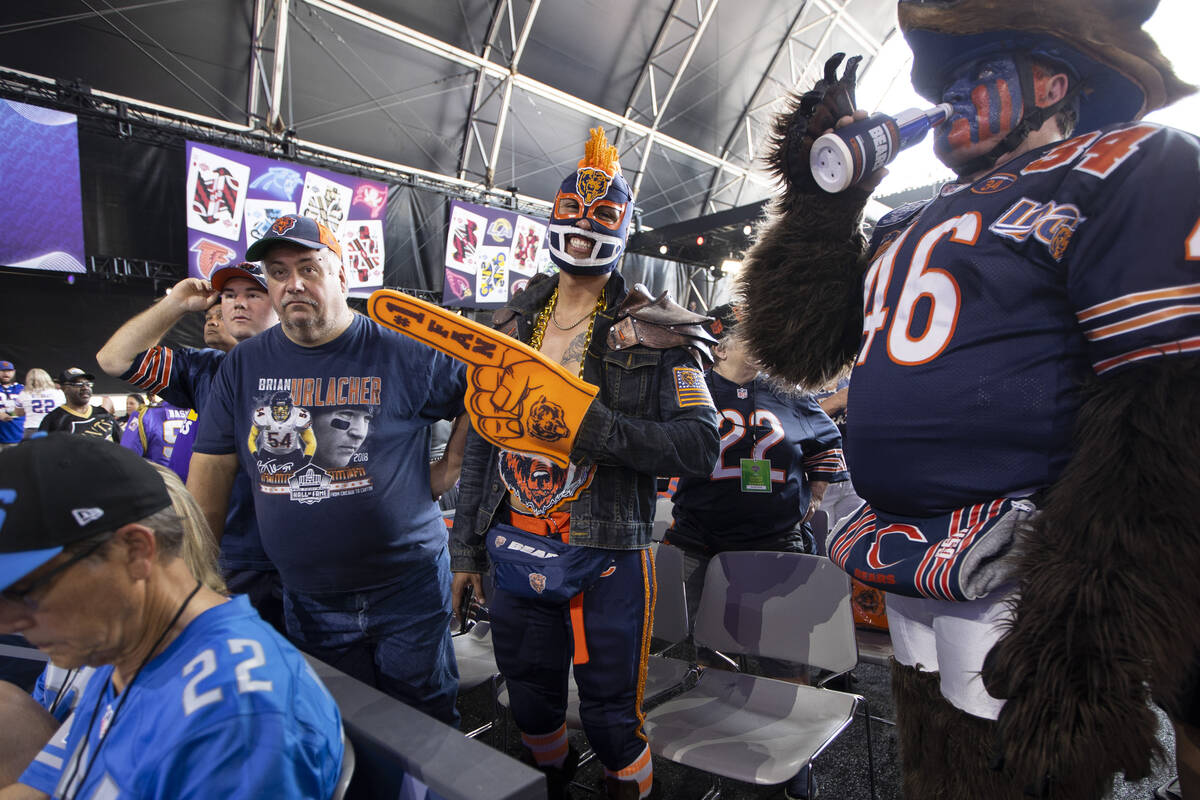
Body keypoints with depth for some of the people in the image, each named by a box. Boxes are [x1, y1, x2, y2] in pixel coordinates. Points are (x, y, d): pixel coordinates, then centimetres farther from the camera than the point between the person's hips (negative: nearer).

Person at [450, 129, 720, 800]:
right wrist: (467, 545, 12)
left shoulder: (653, 334, -5)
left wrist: (595, 427, -26)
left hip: (607, 552, -4)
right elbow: (482, 441, 11)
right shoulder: (513, 326, 9)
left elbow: (701, 445, -14)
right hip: (514, 544, 5)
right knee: (531, 699, 21)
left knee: (611, 714, 9)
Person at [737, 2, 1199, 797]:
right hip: (911, 583, 7)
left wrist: (1087, 636, -24)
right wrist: (822, 195, 8)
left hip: (1018, 585, -7)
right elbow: (795, 344, 9)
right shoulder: (909, 226, 16)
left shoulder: (1133, 167, -6)